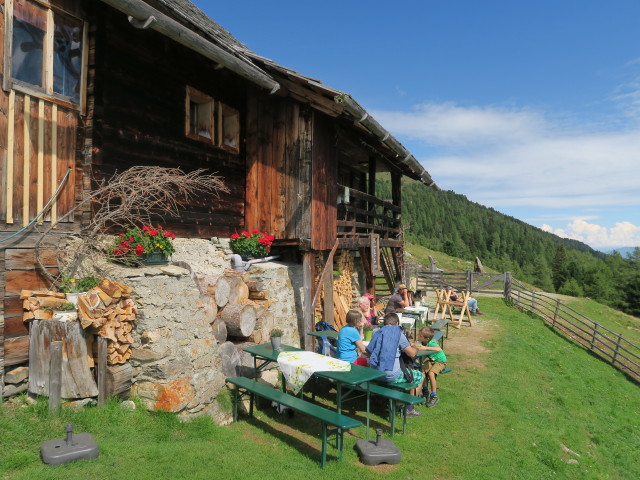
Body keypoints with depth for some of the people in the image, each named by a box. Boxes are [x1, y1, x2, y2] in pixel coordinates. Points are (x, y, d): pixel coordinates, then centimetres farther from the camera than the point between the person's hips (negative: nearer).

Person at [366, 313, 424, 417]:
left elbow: (368, 353, 22)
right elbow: (412, 353, -3)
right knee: (420, 376, 15)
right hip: (390, 375, -7)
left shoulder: (377, 332, 11)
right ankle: (409, 408, 18)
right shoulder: (398, 333, -5)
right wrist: (414, 348, 22)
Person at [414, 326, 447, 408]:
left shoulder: (431, 343, -30)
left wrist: (426, 348, -49)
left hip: (441, 361, -7)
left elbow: (439, 349, -47)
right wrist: (415, 346, -18)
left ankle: (434, 396, -13)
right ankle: (426, 391, 1)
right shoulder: (423, 342, -8)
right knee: (423, 370, -19)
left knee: (431, 373, -29)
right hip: (431, 361, 7)